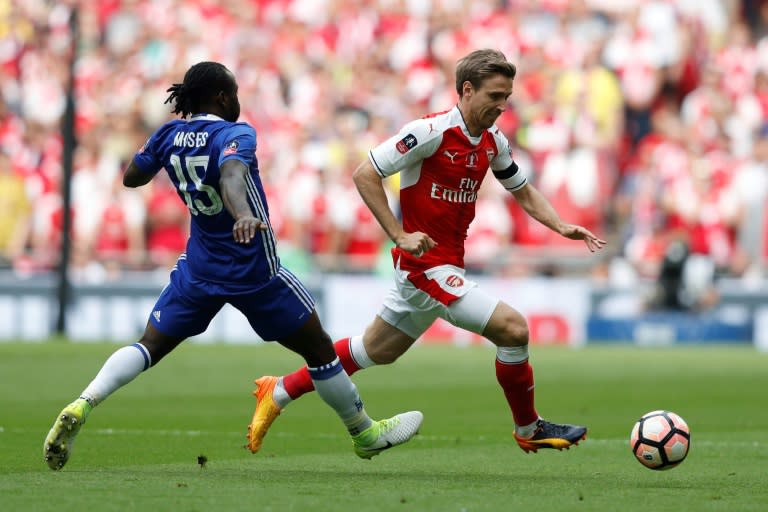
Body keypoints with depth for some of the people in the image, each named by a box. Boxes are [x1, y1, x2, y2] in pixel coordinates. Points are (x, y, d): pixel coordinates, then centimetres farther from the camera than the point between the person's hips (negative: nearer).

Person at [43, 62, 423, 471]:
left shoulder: (169, 134, -1)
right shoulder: (234, 134, -17)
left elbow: (131, 177, 14)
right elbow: (231, 176, -38)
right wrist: (243, 214, -58)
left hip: (198, 267, 5)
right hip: (254, 270, -5)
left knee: (150, 346, 6)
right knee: (318, 348, 11)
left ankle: (81, 406, -19)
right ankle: (364, 433, 23)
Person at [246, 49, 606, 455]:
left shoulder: (493, 142, 6)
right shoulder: (432, 131, -19)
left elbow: (523, 193, 20)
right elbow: (365, 174, -17)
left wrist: (562, 227, 3)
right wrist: (400, 235, -21)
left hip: (447, 265, 9)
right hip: (426, 265, -9)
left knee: (377, 350, 20)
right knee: (512, 328, -14)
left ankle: (278, 392, 32)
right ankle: (529, 429, 5)